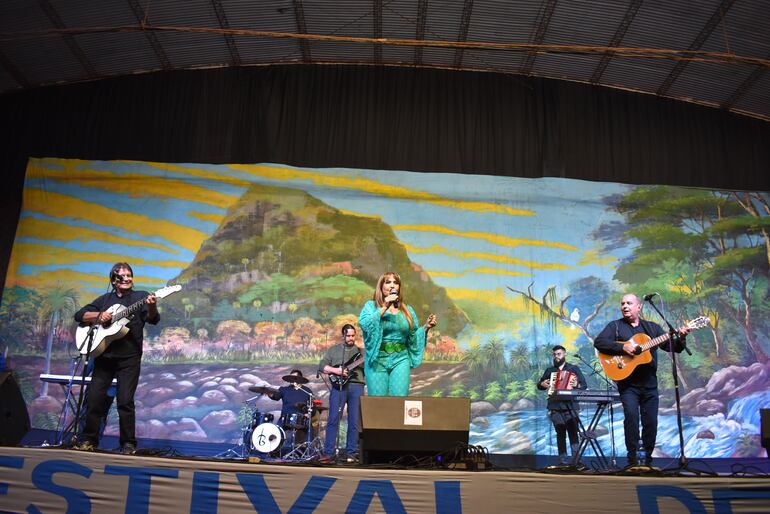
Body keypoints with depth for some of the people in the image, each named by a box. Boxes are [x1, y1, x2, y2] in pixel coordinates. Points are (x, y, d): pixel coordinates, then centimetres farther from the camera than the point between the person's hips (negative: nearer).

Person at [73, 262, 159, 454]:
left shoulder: (141, 297, 3)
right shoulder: (105, 299, 15)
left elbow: (153, 319, -12)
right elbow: (79, 315, 12)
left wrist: (152, 307, -35)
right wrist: (99, 316, -8)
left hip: (129, 358, -4)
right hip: (104, 355, 4)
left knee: (125, 401, -5)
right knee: (94, 398, 4)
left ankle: (128, 443, 7)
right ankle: (88, 439, 19)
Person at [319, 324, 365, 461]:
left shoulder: (361, 351, 17)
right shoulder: (333, 350, 14)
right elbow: (322, 365, 6)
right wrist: (335, 370, -9)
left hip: (356, 386, 1)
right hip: (338, 386, -1)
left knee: (354, 421, 0)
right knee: (333, 419, -5)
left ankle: (351, 453, 7)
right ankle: (328, 452, 0)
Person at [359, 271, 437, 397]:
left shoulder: (407, 310, 14)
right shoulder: (371, 305, 5)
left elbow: (414, 336, 16)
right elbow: (364, 324, -15)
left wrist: (426, 327, -1)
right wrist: (384, 308, -17)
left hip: (400, 359, 2)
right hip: (378, 359, -2)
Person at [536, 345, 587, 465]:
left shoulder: (574, 369, 11)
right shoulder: (550, 370, 19)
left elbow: (584, 385, 3)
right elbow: (539, 384, 25)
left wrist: (576, 385, -18)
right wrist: (542, 384, 2)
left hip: (570, 406, -2)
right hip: (555, 407, 2)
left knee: (573, 433, -7)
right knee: (560, 434, 2)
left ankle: (576, 459, -7)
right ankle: (563, 460, 4)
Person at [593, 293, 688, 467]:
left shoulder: (652, 327, 13)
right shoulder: (615, 326, 3)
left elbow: (672, 346, 9)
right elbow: (598, 342, -11)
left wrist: (681, 338, -12)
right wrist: (623, 347, -21)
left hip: (649, 383, 3)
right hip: (628, 383, -3)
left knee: (651, 422, 5)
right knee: (631, 416, -19)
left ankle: (648, 458, 21)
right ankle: (632, 459, -8)